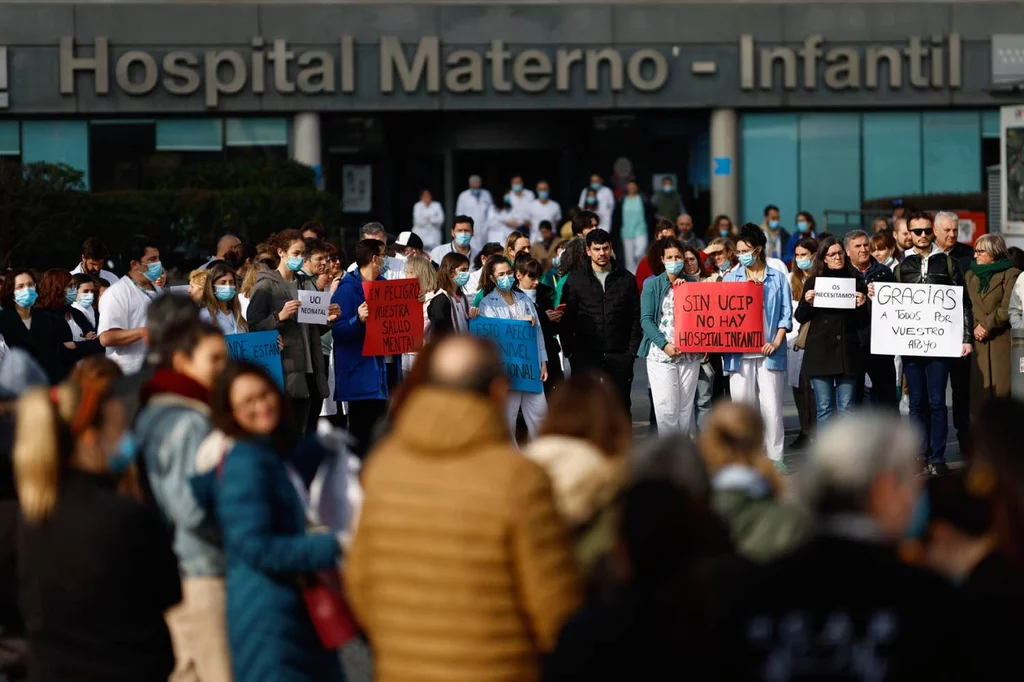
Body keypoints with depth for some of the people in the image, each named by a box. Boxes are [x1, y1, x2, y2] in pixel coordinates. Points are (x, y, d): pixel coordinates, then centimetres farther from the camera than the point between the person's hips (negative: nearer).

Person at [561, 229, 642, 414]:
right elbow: (566, 319, 4)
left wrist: (632, 350, -1)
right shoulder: (575, 280, 6)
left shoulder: (627, 279, 9)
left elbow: (636, 318, 8)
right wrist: (569, 351, -3)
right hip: (585, 356, -1)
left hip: (619, 356, 1)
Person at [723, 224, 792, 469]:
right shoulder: (731, 278, 11)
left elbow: (786, 314, 5)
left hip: (768, 350, -1)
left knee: (771, 403, -4)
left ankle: (775, 457, 0)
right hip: (739, 350, 1)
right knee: (742, 403, 1)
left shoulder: (777, 278, 8)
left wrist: (777, 342, -7)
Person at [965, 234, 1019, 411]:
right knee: (980, 392, 1)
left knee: (1003, 390, -6)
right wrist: (974, 328, -4)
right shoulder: (971, 275, 18)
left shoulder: (1010, 275, 0)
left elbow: (1007, 309, -9)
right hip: (980, 343, 5)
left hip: (1002, 342, -5)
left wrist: (986, 325, -9)